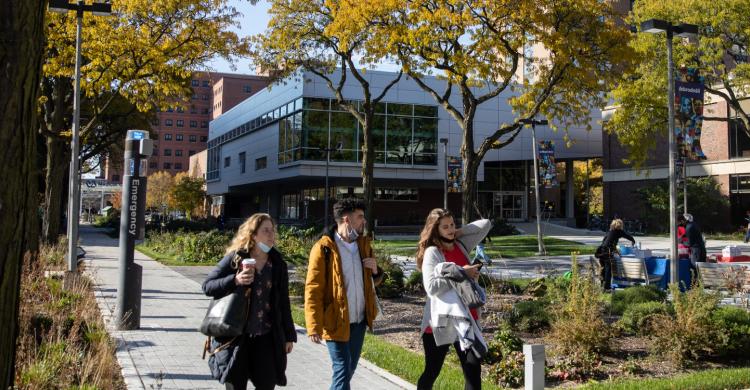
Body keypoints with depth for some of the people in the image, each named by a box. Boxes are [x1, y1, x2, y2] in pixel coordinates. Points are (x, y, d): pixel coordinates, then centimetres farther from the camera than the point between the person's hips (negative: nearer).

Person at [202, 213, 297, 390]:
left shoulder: (278, 264, 6)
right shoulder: (235, 258, -3)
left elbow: (283, 302, 11)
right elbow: (207, 286, -3)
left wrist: (289, 335, 11)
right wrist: (235, 281, -19)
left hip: (267, 337, 2)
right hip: (235, 336, -2)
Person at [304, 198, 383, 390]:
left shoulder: (364, 244, 9)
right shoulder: (324, 248, -12)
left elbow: (373, 280, 21)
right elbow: (313, 290, -14)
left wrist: (375, 271, -4)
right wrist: (314, 326, -19)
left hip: (359, 320, 7)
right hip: (337, 322, -7)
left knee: (350, 369, 17)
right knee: (342, 370, -6)